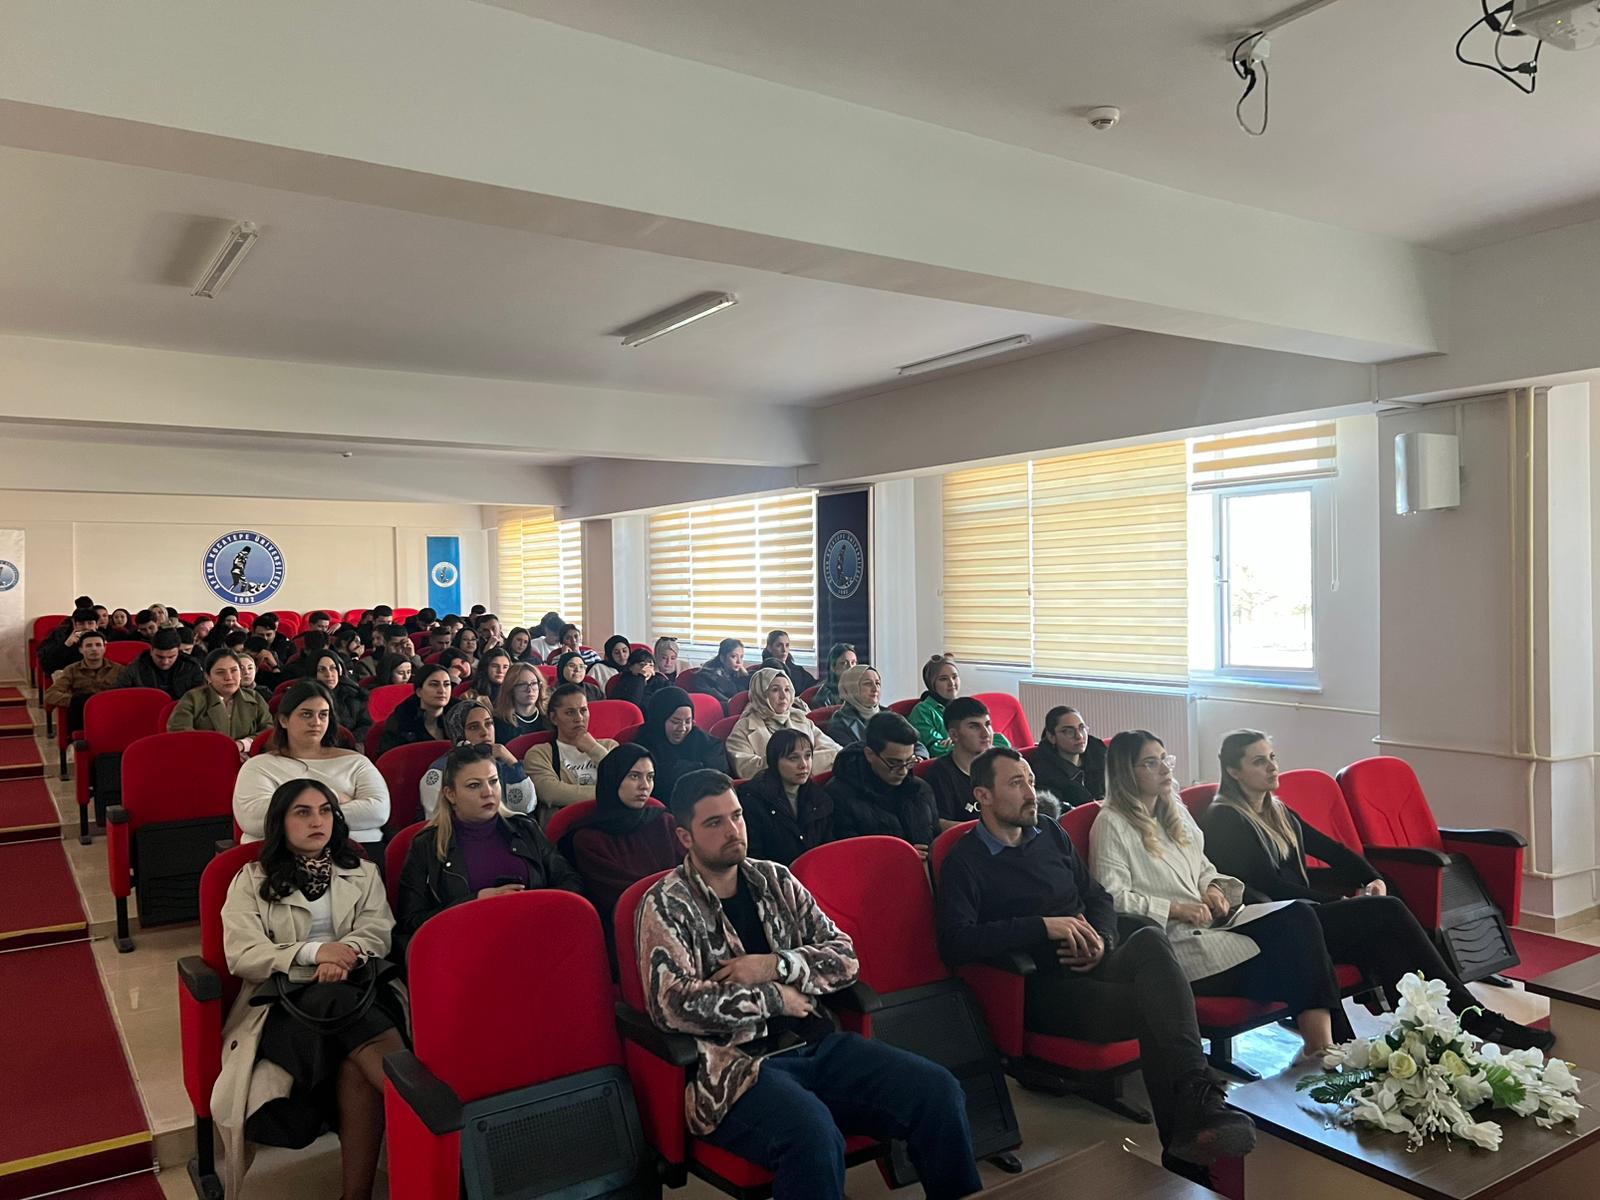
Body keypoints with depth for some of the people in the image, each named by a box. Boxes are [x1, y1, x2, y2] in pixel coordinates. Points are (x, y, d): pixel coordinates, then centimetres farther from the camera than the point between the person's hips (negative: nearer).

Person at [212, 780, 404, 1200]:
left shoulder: (362, 873, 21)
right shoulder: (252, 880, 14)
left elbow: (378, 932, 5)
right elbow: (241, 956, 1)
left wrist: (346, 955, -19)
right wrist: (314, 952, -15)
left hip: (356, 991, 2)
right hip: (284, 1002, -1)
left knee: (357, 1066, -35)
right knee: (338, 1003, -38)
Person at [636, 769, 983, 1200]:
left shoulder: (776, 879, 12)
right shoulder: (666, 905, -3)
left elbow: (845, 958, 9)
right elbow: (674, 1003, -16)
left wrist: (776, 964, -9)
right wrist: (774, 998, -9)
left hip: (815, 1044, 5)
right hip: (736, 1064, -5)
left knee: (939, 1092, -13)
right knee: (814, 1135, -35)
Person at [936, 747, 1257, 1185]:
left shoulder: (1050, 834, 19)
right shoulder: (964, 861, -1)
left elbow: (1099, 898, 23)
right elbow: (955, 944, -15)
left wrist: (1101, 940, -1)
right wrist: (1043, 926, -19)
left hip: (1091, 966, 5)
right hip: (1041, 985, -5)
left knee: (1150, 941, -30)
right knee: (1150, 1006, -30)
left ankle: (1196, 1095, -40)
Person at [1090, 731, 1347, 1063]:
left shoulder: (1175, 811, 21)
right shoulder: (1111, 824, -5)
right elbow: (1112, 898, -13)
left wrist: (1214, 887, 6)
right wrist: (1176, 909, -15)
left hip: (1207, 921, 8)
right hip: (1173, 940, -8)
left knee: (1300, 915, -18)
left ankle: (1322, 1045, -26)